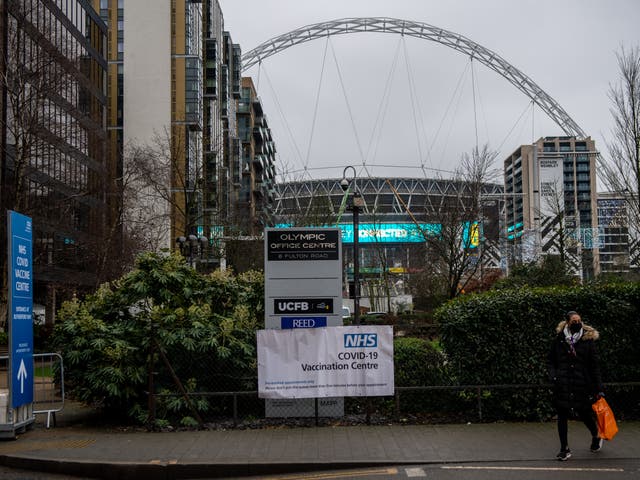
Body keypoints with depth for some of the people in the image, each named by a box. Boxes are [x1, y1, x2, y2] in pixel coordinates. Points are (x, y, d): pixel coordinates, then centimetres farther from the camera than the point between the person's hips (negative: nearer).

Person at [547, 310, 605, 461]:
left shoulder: (588, 340, -1)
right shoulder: (559, 340, 2)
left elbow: (594, 366, 0)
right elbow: (550, 361, 11)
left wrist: (598, 389, -3)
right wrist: (554, 376, -7)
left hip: (582, 385, -1)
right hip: (562, 386, 1)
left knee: (584, 414, 6)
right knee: (562, 416, 3)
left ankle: (596, 436, 38)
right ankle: (564, 449, 15)